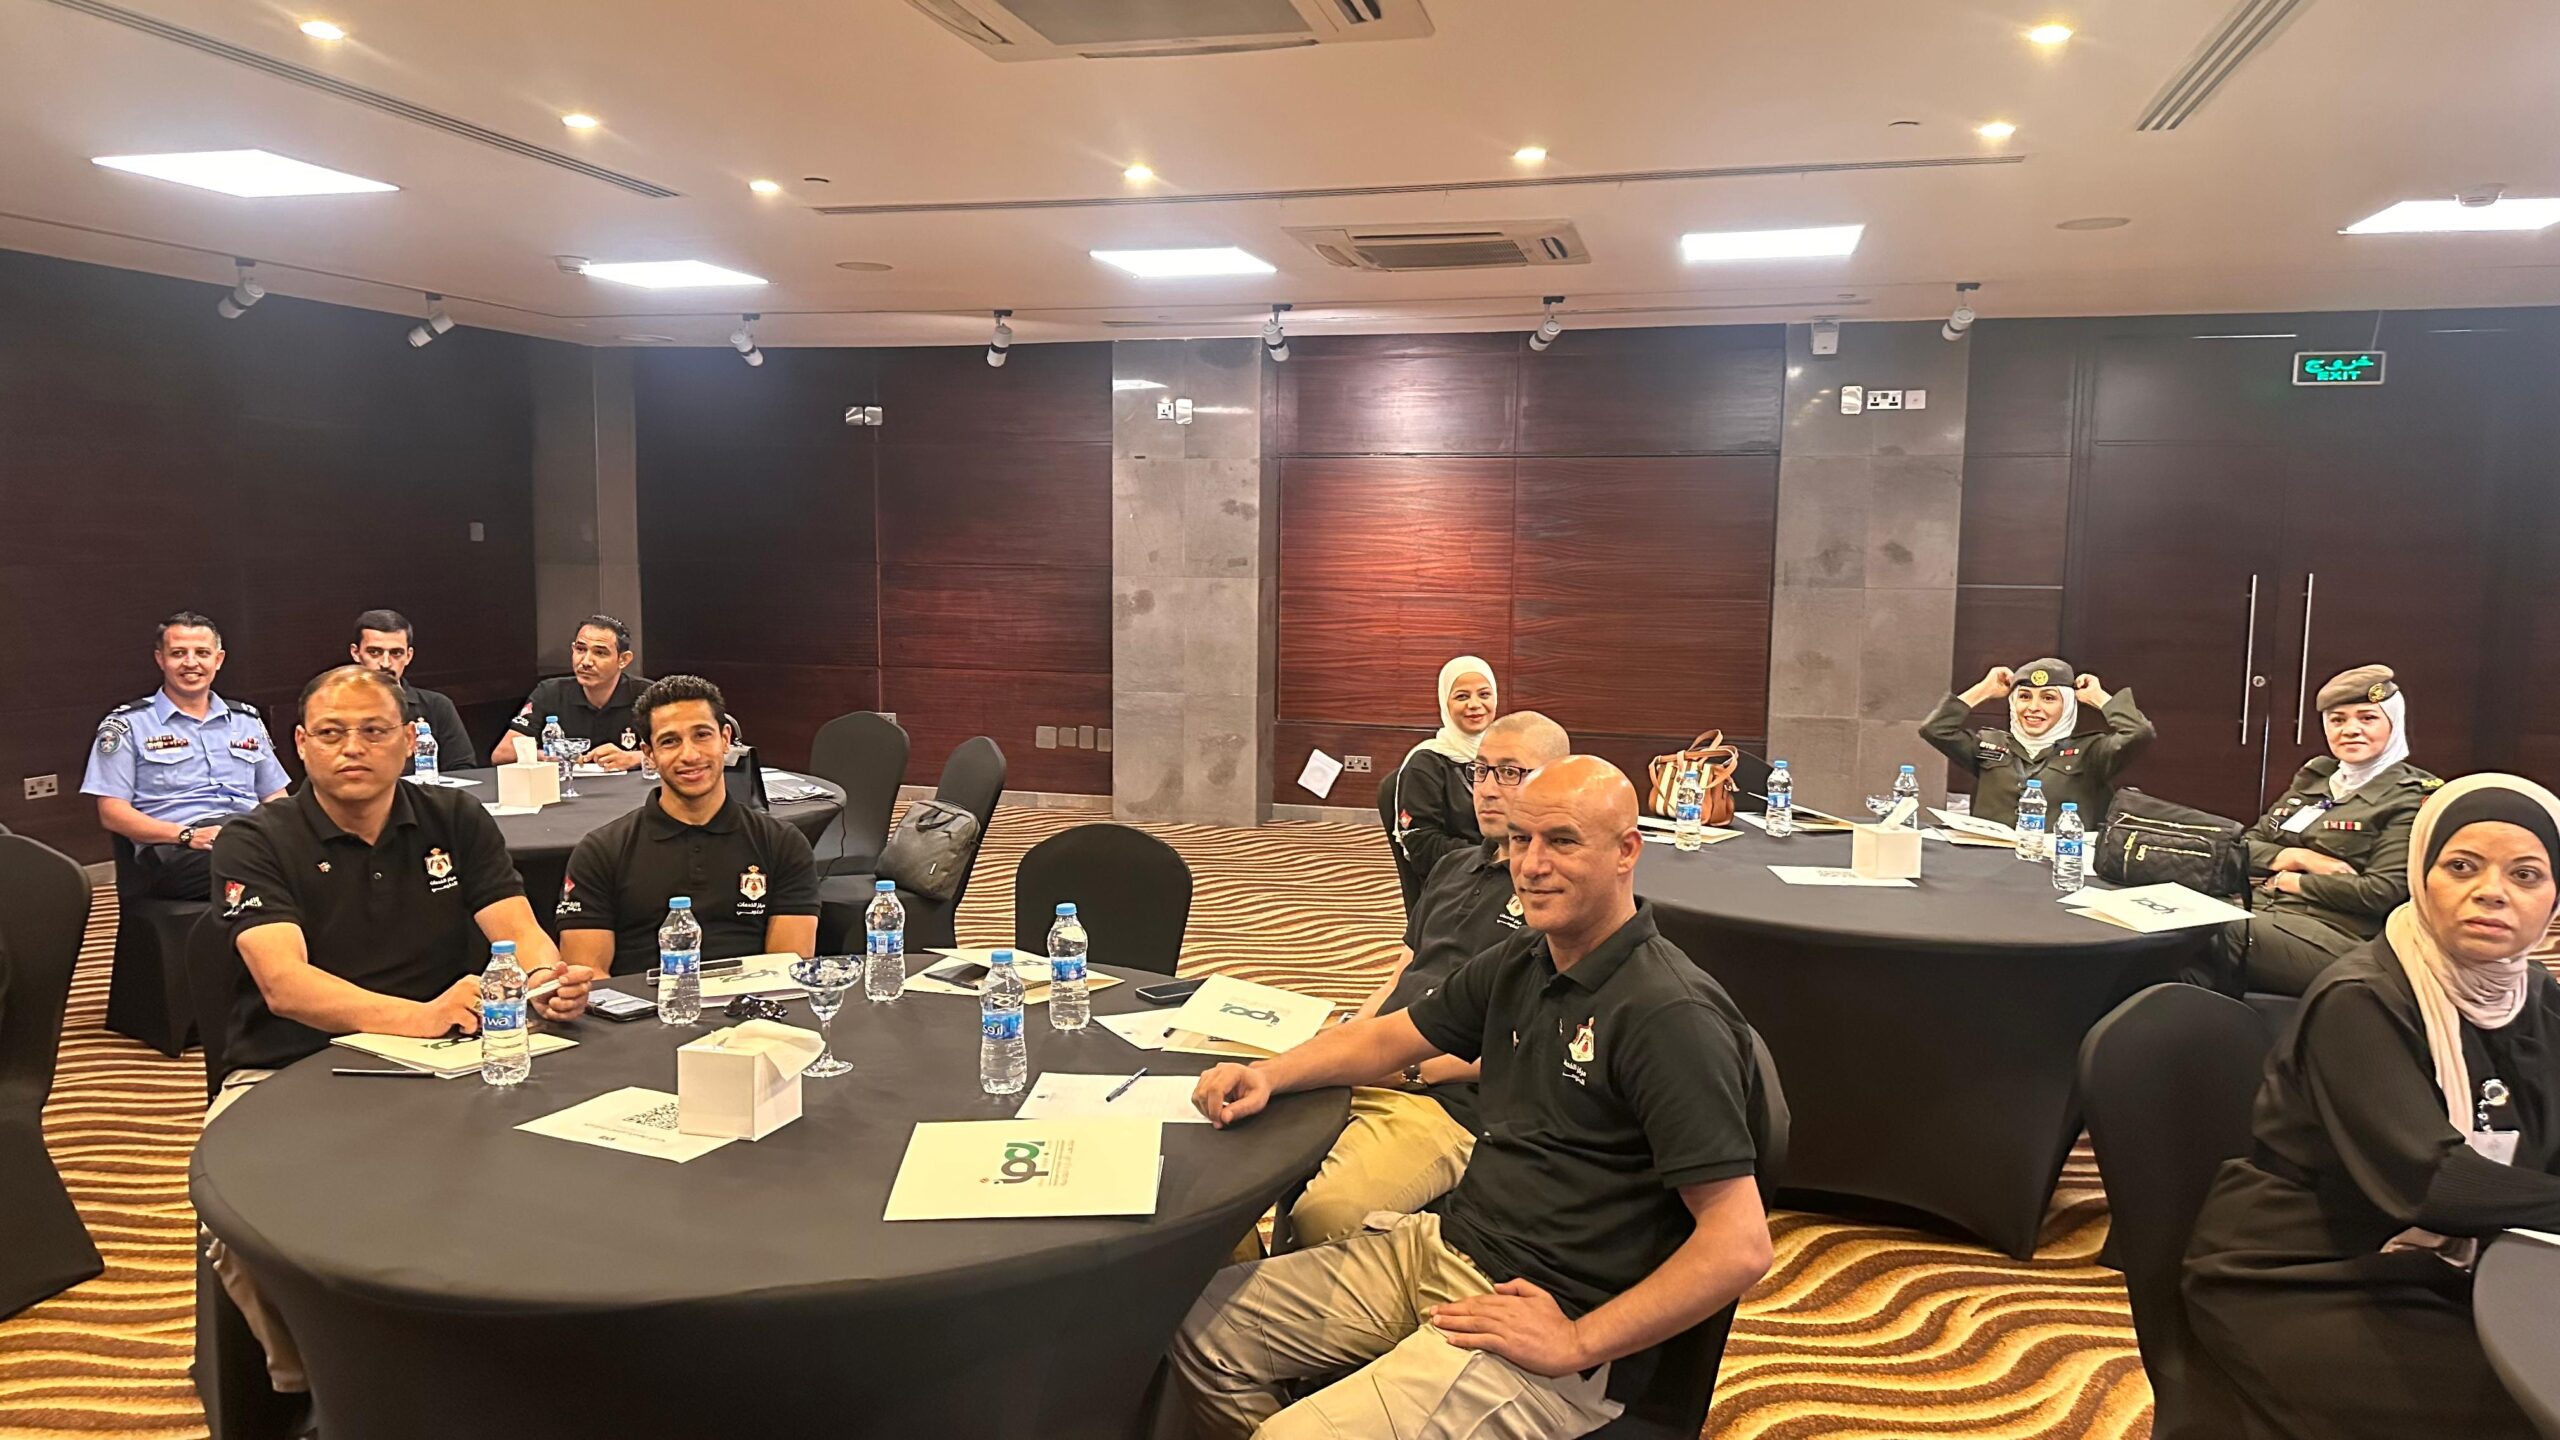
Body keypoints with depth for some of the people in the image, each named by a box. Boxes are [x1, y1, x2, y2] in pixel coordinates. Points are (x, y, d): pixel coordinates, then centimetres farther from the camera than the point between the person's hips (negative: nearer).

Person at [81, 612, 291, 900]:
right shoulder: (128, 724, 13)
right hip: (173, 852, -4)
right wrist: (187, 834, -14)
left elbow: (276, 797, 25)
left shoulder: (247, 719, 26)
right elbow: (112, 812, 4)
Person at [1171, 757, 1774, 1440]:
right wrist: (1267, 1074, 3)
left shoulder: (1672, 1017, -20)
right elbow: (1388, 1038, 20)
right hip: (1439, 1247, 8)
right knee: (1204, 1327, 3)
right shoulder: (1519, 963, 6)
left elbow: (1740, 1245, -22)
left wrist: (1577, 1344, -19)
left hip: (1538, 1316, -8)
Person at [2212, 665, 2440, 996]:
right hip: (2260, 909, 6)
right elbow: (2246, 848, 15)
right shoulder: (2312, 777, 20)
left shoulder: (2411, 798, 1)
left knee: (2209, 942, -34)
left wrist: (2293, 881, -3)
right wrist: (2300, 858, -4)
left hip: (2334, 935, -5)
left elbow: (2382, 892, -11)